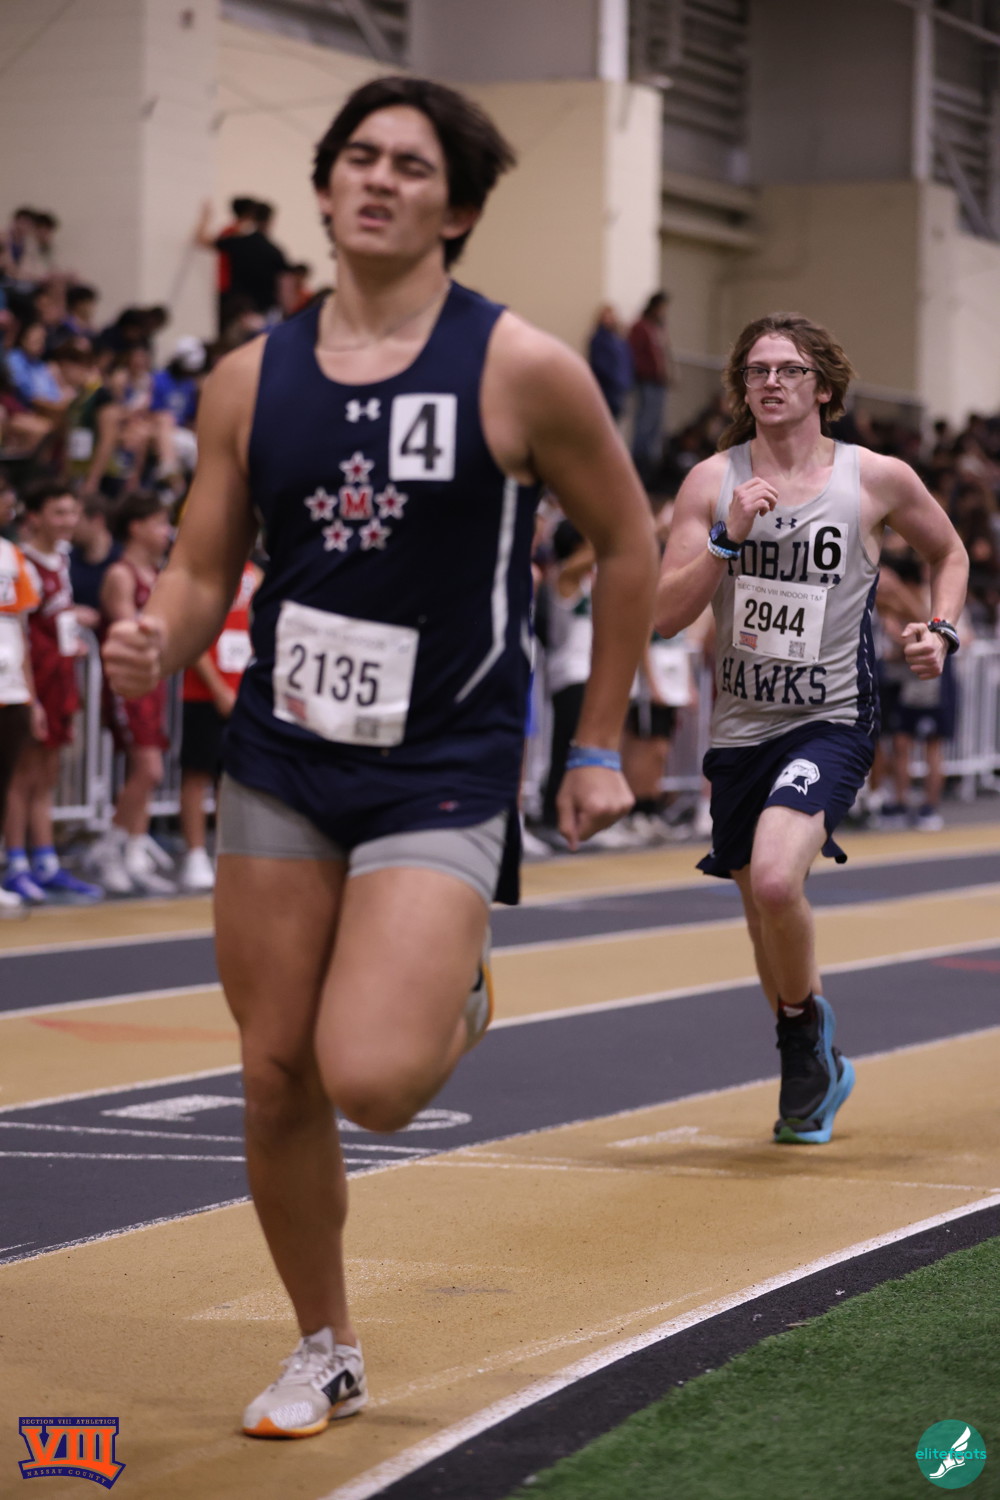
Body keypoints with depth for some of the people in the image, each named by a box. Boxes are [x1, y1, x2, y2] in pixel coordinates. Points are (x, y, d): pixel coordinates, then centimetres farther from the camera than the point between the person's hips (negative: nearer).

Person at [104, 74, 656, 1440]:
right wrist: (158, 644, -15)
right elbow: (205, 571, 9)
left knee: (368, 1081, -19)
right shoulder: (252, 380, 2)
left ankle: (458, 1002, 18)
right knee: (277, 1076, 7)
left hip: (441, 776, -4)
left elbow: (627, 543, 3)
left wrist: (600, 746, 5)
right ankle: (325, 1354, 27)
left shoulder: (521, 369, -8)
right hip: (281, 763, 4)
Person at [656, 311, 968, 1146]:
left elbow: (949, 553, 16)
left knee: (776, 880, -27)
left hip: (831, 722, -4)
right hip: (740, 726, 4)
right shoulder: (714, 481, 0)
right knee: (761, 907, 14)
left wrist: (942, 632, -1)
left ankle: (805, 1023, 2)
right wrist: (726, 537, -18)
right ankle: (818, 1073, 38)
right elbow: (664, 614, -5)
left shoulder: (877, 480, -3)